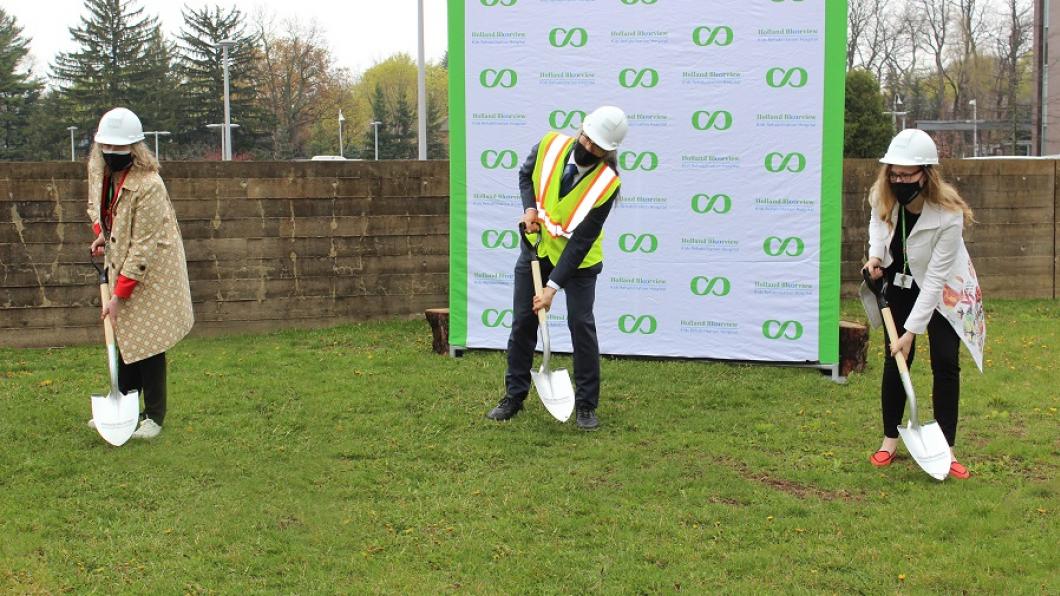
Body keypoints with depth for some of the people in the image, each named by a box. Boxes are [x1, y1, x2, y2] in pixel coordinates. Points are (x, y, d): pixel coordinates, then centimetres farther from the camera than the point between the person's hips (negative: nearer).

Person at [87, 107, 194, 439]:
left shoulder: (148, 186, -27)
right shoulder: (99, 170, -3)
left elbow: (143, 247, -26)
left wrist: (119, 296, -24)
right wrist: (102, 234, 1)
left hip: (149, 275, -7)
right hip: (119, 268, 7)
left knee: (147, 343, -2)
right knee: (124, 340, 13)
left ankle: (154, 416, 11)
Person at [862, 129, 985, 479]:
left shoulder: (948, 215, -34)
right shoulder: (883, 197, -20)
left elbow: (935, 278, -31)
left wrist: (911, 331, -30)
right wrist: (875, 254, -13)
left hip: (943, 290, -3)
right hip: (900, 282, 4)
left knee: (945, 364, -7)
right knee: (895, 360, 3)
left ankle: (946, 450, 3)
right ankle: (890, 441, 17)